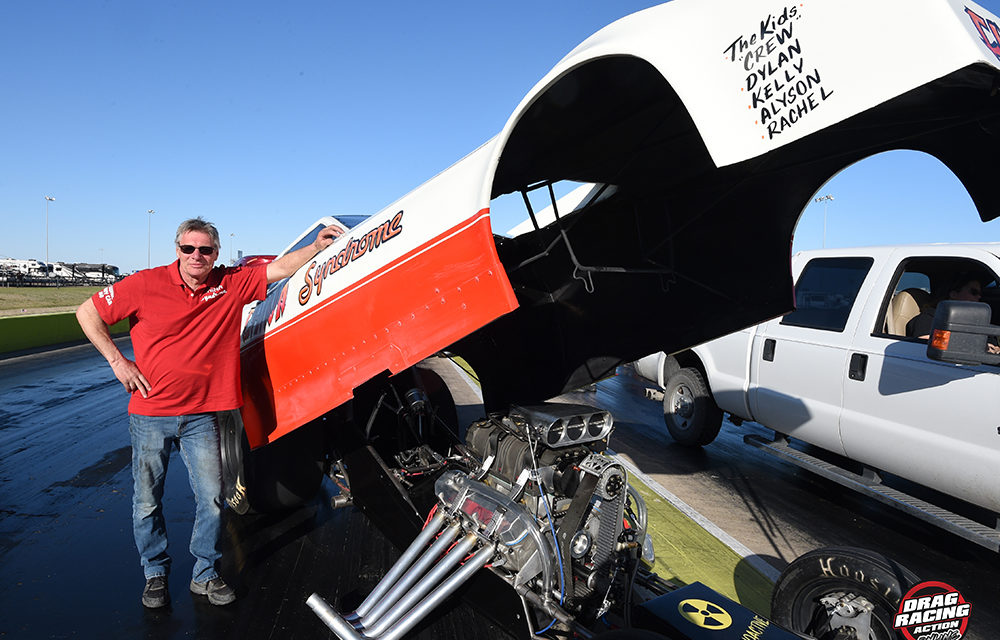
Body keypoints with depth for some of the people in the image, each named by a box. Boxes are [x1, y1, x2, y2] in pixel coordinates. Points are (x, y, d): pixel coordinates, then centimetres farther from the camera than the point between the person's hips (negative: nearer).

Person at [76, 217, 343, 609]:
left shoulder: (233, 285, -2)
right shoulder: (146, 285, -6)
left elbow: (279, 268, -2)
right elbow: (88, 313, 2)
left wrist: (318, 245, -14)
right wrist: (117, 361, -4)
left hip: (201, 416, 1)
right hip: (150, 415, -1)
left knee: (211, 499, 5)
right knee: (148, 502, 11)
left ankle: (205, 574, 25)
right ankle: (155, 574, 33)